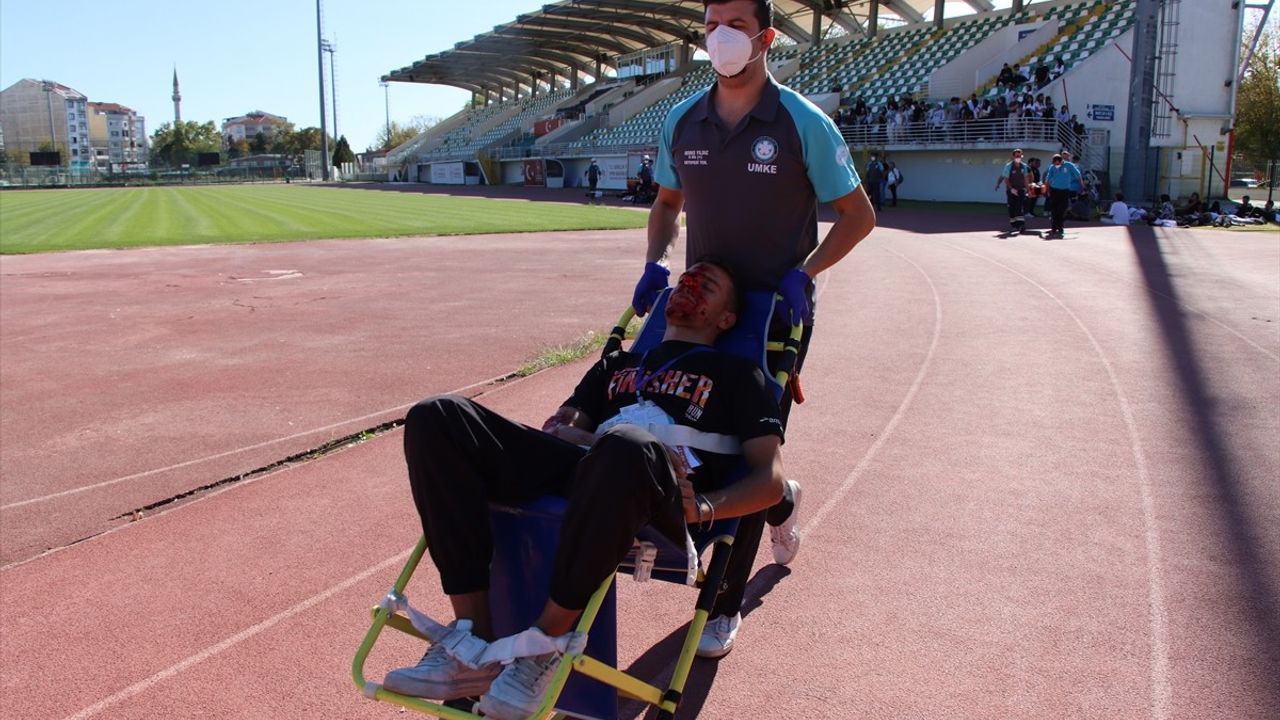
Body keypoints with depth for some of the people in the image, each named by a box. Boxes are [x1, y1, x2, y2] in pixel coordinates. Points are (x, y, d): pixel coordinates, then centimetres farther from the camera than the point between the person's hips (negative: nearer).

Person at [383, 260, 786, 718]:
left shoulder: (735, 374, 22)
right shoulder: (619, 364, 35)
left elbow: (771, 478, 10)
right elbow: (561, 427, 28)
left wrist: (704, 506, -10)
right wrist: (563, 430, 2)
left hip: (661, 492, -4)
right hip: (580, 467, 5)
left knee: (625, 447, -42)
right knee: (436, 418, -16)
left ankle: (546, 643, -25)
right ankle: (473, 637, -22)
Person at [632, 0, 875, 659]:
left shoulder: (802, 123, -10)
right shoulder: (682, 122, 3)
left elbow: (858, 216, -4)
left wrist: (802, 274, -17)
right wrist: (654, 262, -1)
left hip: (777, 311, -5)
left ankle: (724, 605, 12)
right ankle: (780, 504, 46)